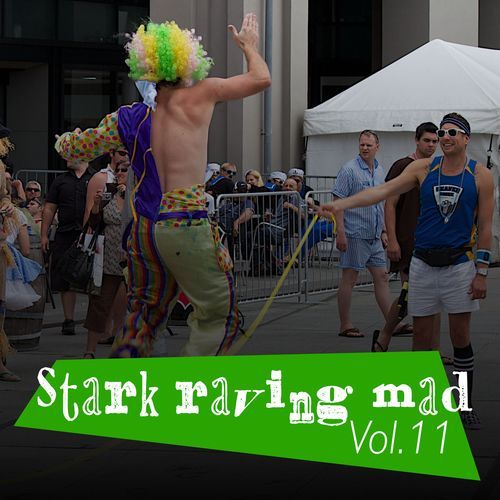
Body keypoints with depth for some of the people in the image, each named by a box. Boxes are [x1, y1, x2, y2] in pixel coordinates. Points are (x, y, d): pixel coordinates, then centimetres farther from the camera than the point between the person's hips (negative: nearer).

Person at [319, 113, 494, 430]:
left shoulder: (480, 175, -2)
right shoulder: (423, 168, 3)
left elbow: (485, 226, -2)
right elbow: (384, 191, -6)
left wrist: (482, 272, -7)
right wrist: (343, 204, -19)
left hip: (460, 264, -2)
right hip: (423, 263, 2)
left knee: (461, 335, 1)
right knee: (421, 336, 4)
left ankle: (466, 405, 13)